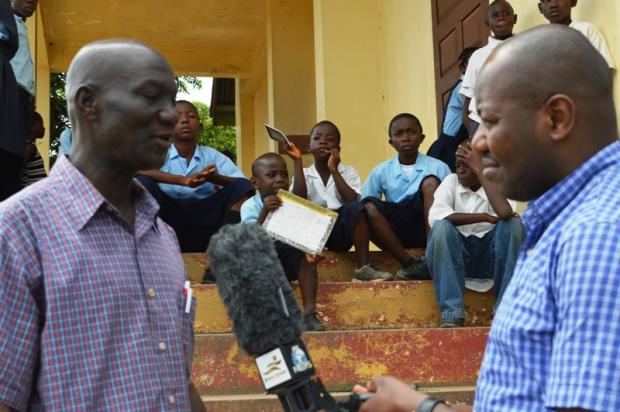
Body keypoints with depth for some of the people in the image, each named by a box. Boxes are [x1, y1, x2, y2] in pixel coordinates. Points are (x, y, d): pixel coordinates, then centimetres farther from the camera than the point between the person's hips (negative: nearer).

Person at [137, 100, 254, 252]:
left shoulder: (213, 156, 8)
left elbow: (243, 185, -5)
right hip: (168, 214, -1)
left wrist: (215, 178, -28)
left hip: (204, 216, 1)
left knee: (241, 187, -15)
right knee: (141, 182, -22)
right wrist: (182, 180, -31)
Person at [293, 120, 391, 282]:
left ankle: (363, 267, -29)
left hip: (340, 232, -1)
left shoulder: (348, 172, 7)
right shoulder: (304, 174, 9)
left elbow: (353, 202, -13)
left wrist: (334, 170, -11)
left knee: (355, 208, -30)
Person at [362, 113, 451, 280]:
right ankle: (410, 263, -29)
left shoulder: (437, 167, 4)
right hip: (397, 232, 1)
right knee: (369, 207, -24)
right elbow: (363, 205, 6)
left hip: (426, 228, -1)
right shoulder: (381, 171, 9)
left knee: (430, 181, -22)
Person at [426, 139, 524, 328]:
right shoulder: (451, 181, 1)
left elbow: (505, 212, -28)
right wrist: (485, 217, -19)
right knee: (441, 226, -30)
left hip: (491, 256, 0)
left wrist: (479, 171, -20)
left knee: (513, 223, -26)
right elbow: (435, 216, -20)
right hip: (456, 255, 0)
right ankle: (452, 313, -32)